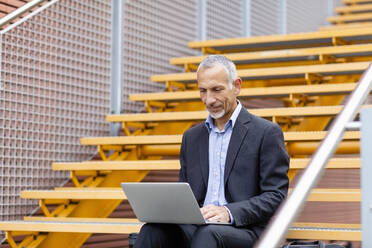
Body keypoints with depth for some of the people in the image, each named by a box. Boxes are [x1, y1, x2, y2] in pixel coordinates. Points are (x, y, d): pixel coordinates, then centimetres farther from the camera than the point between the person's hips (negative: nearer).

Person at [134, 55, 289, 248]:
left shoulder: (267, 133, 2)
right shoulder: (191, 137, 20)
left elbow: (275, 196, -4)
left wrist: (229, 212, -19)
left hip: (245, 230, -4)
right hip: (195, 228, 4)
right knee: (152, 230, -28)